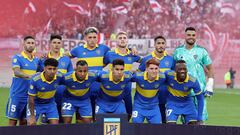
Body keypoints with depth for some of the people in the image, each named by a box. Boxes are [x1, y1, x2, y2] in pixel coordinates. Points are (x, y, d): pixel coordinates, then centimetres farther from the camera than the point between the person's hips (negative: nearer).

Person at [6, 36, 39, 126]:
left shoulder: (37, 60, 11)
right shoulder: (17, 58, -6)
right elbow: (16, 72, -22)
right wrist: (28, 76, -41)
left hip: (30, 96, 5)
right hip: (17, 95, -5)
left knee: (24, 122, 9)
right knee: (13, 121, -2)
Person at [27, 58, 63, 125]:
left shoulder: (59, 77, -22)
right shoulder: (35, 79, -31)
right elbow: (31, 98, -22)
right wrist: (32, 116, -18)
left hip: (50, 103, 3)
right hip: (36, 103, -3)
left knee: (55, 124, -6)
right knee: (31, 124, -10)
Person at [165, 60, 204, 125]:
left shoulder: (193, 81, -24)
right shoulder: (169, 75, -26)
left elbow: (200, 98, -13)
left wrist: (199, 119, -15)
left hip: (187, 103, 1)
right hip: (172, 103, -1)